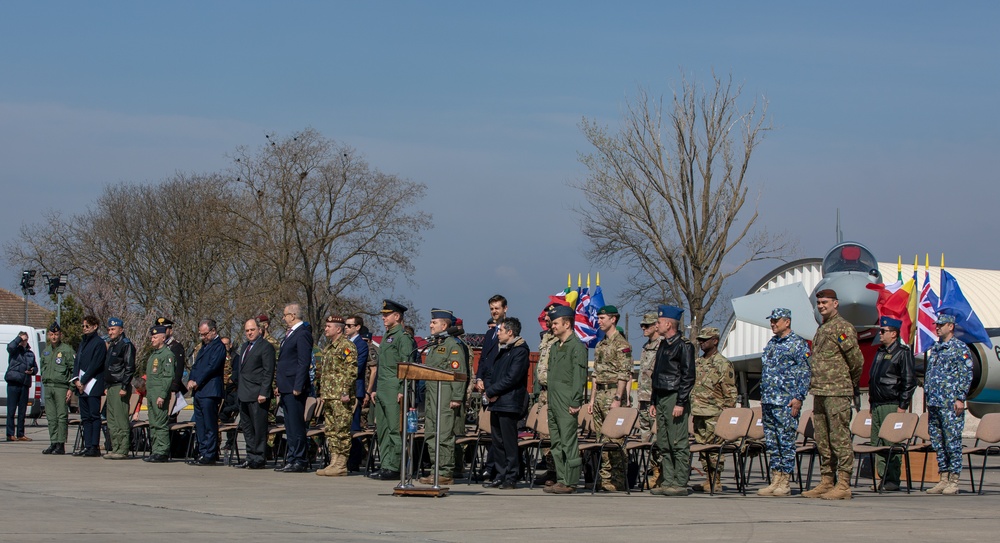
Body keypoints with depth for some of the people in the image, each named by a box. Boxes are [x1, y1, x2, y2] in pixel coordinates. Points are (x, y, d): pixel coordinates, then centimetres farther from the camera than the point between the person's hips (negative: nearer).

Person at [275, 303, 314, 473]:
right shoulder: (291, 333, 19)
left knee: (296, 425, -7)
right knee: (290, 426, 13)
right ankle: (291, 460, 17)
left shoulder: (303, 334, -12)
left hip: (295, 389, -10)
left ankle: (299, 461, -5)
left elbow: (304, 362, -18)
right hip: (287, 388, 10)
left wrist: (298, 387, -21)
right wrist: (280, 385, 19)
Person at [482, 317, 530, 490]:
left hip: (509, 403, -9)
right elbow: (491, 373, 21)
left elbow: (512, 378, -17)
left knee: (509, 442, -6)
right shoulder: (500, 350, 20)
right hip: (495, 403, 9)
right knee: (497, 441, 10)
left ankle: (511, 478, -3)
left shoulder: (520, 351, -9)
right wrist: (488, 390, 1)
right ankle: (500, 476, 15)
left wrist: (491, 391, -13)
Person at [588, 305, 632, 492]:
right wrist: (592, 399, 17)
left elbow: (624, 375, -15)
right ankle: (605, 478, 11)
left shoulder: (621, 344, -9)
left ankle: (618, 480, -4)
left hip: (613, 393, -9)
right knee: (601, 438, 8)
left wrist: (617, 399, -20)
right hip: (599, 394, 9)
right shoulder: (600, 345, 18)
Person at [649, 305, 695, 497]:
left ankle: (680, 484, -6)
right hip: (661, 399, 9)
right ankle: (668, 482, 11)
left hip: (675, 399, -9)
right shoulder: (663, 345, 18)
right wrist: (653, 402, 19)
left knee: (678, 443, -7)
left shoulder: (684, 345, -9)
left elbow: (688, 377, -13)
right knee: (663, 444, 8)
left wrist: (680, 403, -18)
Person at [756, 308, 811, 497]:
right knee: (771, 442, 7)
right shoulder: (771, 344, 18)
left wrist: (798, 398, -16)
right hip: (769, 401, 8)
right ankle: (775, 481, 10)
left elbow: (804, 373, -9)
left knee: (786, 441, -5)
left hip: (786, 402, -8)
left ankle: (785, 484, -3)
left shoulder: (798, 343, -4)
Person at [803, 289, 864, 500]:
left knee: (840, 438, -8)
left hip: (837, 393, -9)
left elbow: (857, 359, -10)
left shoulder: (843, 327, -9)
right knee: (822, 440, 11)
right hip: (819, 393, 9)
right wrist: (814, 385, 17)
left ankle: (844, 485, -8)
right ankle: (826, 482, 16)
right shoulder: (822, 329, 19)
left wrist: (852, 384, 2)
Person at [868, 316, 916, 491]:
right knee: (877, 442, 6)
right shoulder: (880, 352, 19)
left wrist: (902, 406, -14)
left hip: (892, 405, -8)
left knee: (891, 443, -7)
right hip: (877, 405, 8)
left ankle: (893, 480, -2)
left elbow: (909, 382, -11)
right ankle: (883, 477, 10)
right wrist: (871, 396, 17)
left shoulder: (903, 352, -6)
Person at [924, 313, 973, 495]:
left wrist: (960, 398, -15)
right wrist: (927, 395, 16)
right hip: (933, 403, 8)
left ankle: (953, 482, -4)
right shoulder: (934, 349, 18)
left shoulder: (960, 348, -4)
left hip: (950, 404, -8)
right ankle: (944, 479, 12)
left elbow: (967, 375, -10)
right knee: (937, 442, 8)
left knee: (952, 441, -6)